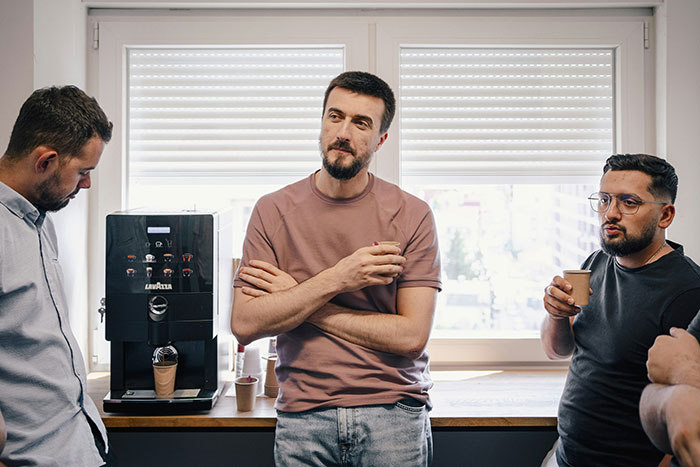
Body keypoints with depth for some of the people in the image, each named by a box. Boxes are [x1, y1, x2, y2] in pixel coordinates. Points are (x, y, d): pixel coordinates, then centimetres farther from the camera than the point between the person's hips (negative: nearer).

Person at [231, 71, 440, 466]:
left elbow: (411, 336, -12)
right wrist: (335, 279, -19)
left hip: (393, 413, 0)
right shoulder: (274, 211, -1)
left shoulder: (412, 215, -6)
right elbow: (244, 325, -8)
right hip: (303, 417, 1)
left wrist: (297, 302, -12)